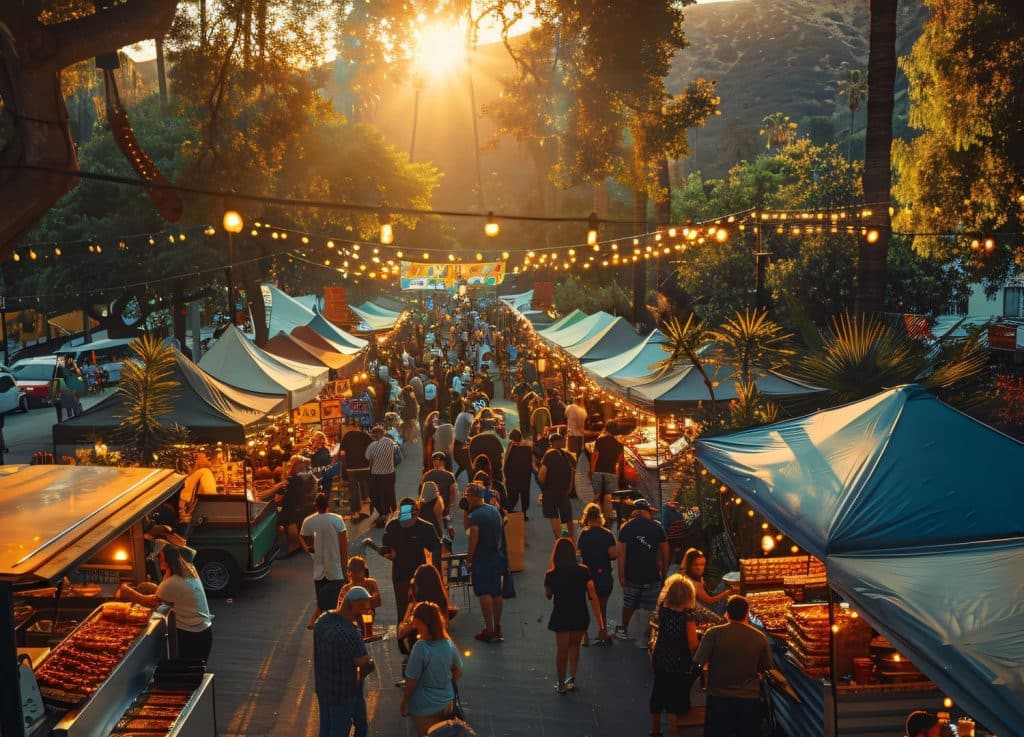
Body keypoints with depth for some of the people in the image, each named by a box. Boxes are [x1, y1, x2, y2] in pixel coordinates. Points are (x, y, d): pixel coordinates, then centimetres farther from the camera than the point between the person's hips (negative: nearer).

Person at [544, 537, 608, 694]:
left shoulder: (551, 575, -12)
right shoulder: (583, 571, -11)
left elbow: (548, 595, 7)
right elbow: (593, 597, -12)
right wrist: (601, 624, -10)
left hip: (560, 618, -1)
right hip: (580, 617, 1)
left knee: (562, 650, 18)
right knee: (574, 645, 26)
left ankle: (561, 684, 30)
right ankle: (572, 678, 21)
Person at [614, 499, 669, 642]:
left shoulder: (626, 527, -4)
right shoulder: (657, 526, -5)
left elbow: (621, 553, -7)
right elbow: (665, 552, -3)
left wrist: (621, 575, -3)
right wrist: (664, 570, 10)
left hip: (631, 574, 2)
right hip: (652, 575, -2)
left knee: (629, 604, 18)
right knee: (650, 608, 6)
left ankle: (623, 630, 32)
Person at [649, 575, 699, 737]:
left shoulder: (662, 608, -10)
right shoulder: (687, 616, -25)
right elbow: (693, 645, -20)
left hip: (660, 661, 6)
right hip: (680, 665, -6)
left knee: (658, 695, 22)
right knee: (674, 704, 8)